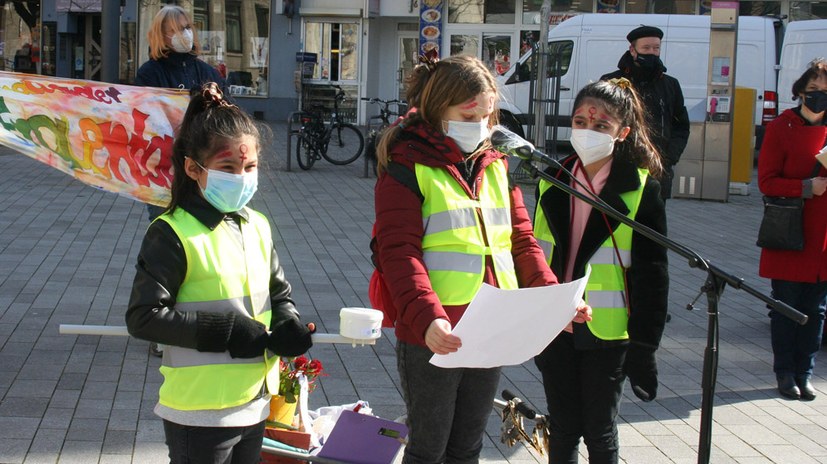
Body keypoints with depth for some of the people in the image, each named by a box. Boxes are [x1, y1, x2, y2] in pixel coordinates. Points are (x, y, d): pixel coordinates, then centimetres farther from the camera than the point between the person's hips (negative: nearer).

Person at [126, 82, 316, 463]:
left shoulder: (257, 227, 8)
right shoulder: (173, 234, -14)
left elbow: (279, 295, 17)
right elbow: (144, 317, -18)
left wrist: (288, 326, -6)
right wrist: (226, 330, -21)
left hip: (253, 404, 7)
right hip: (198, 413, -7)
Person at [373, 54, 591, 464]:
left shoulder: (497, 165, 12)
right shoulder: (408, 167, -9)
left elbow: (521, 240, 12)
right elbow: (399, 252, -18)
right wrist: (427, 317, -32)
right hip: (433, 338, -6)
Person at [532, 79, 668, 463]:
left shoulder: (640, 189, -8)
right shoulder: (553, 181, 5)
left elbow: (652, 272, -8)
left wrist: (644, 344, -10)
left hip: (608, 330, -4)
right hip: (555, 326, 4)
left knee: (599, 432, 8)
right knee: (562, 430, 13)